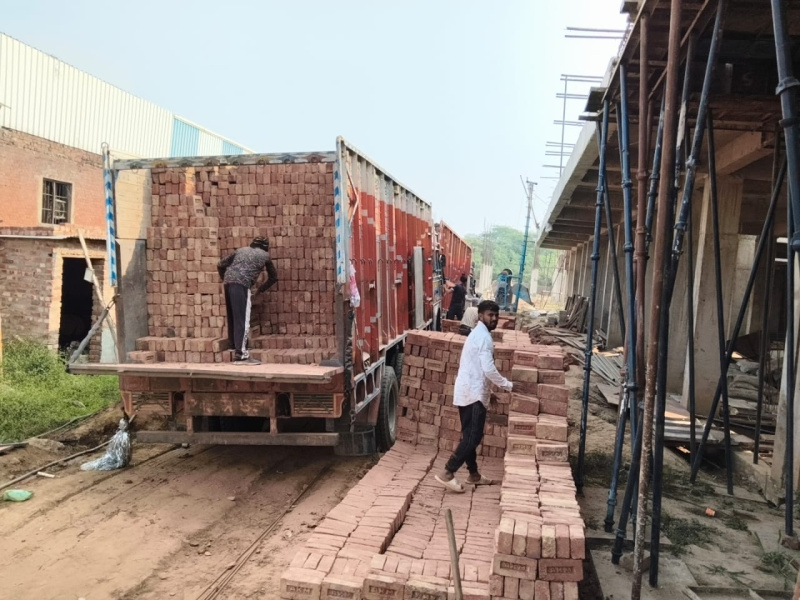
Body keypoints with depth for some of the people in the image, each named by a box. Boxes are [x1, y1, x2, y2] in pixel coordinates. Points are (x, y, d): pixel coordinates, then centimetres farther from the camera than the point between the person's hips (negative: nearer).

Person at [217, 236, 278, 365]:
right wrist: (260, 289, 36)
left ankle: (236, 348, 25)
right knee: (242, 320, -8)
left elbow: (221, 265, 27)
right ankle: (241, 355, -13)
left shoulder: (241, 250, 30)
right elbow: (273, 277, 28)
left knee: (233, 318, 15)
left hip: (228, 283, 6)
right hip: (241, 284, -6)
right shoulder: (264, 255, 20)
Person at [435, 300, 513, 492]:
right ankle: (447, 473, -9)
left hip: (467, 391, 10)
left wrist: (502, 384, 24)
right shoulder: (484, 336, -14)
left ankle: (473, 474, 25)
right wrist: (508, 385, -9)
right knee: (473, 436, -8)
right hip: (474, 393, -10)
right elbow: (489, 369, -20)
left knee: (470, 435, 15)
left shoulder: (477, 334, 19)